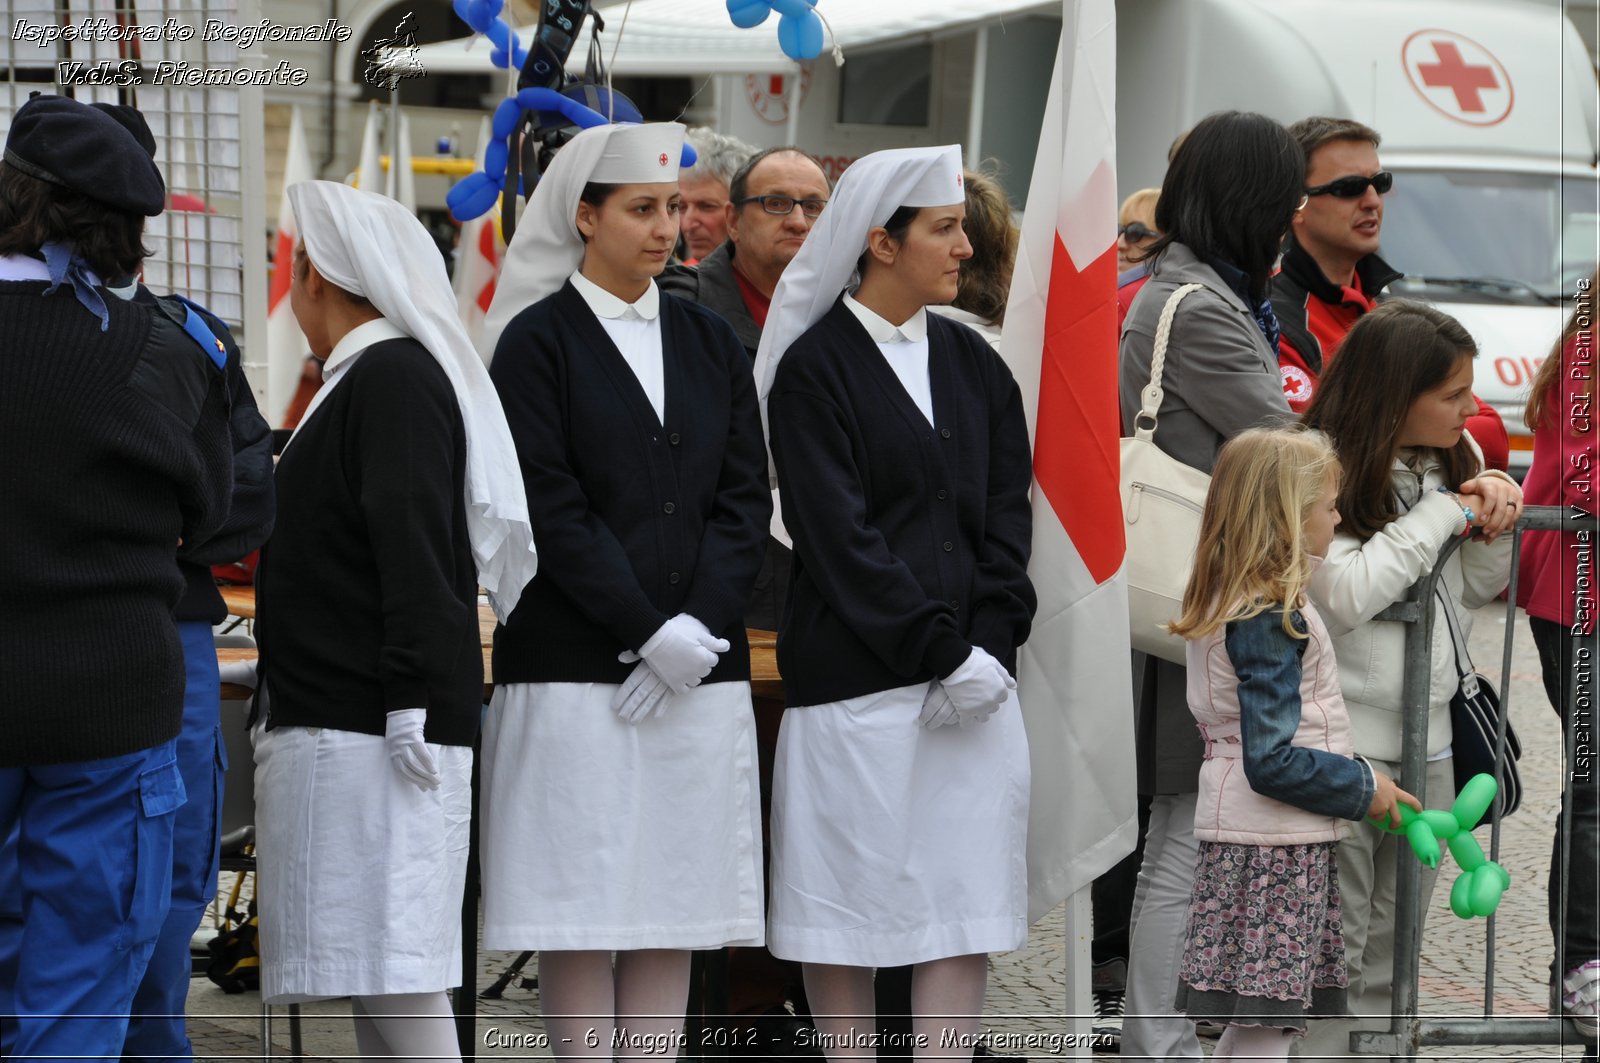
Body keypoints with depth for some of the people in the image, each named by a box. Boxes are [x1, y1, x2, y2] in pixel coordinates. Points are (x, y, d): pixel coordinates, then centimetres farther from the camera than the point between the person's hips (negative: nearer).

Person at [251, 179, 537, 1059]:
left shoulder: (394, 377, -11)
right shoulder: (363, 378, 19)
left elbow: (415, 552, -18)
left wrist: (411, 701, -21)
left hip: (372, 723, -10)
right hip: (339, 722, 10)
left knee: (397, 977, -11)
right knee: (373, 986, 11)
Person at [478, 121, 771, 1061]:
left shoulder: (710, 342, 14)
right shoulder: (538, 342, -1)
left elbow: (745, 498, 8)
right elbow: (551, 512, -8)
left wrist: (699, 625, -7)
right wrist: (648, 632, -14)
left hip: (699, 667, 5)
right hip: (576, 667, -4)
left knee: (677, 897, 5)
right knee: (583, 901, -4)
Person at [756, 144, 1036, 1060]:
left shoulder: (974, 363, 14)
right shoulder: (815, 366, -4)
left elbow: (1007, 513, 9)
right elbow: (838, 536, -10)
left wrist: (993, 647, -5)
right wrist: (940, 652, -14)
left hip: (975, 676, 5)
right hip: (856, 676, -5)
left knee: (968, 902, 2)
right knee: (850, 896, 0)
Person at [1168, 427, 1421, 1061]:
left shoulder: (1226, 607, 11)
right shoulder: (1271, 620, -19)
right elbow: (1271, 761, -21)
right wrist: (1364, 788, -10)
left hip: (1243, 842, 10)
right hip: (1274, 845, -10)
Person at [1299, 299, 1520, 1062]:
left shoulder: (1453, 461, 9)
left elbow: (1477, 592, 17)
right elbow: (1346, 594, -22)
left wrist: (1493, 522, -4)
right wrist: (1443, 513, -15)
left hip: (1427, 737, 7)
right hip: (1341, 737, -7)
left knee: (1394, 943, 15)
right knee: (1333, 946, -4)